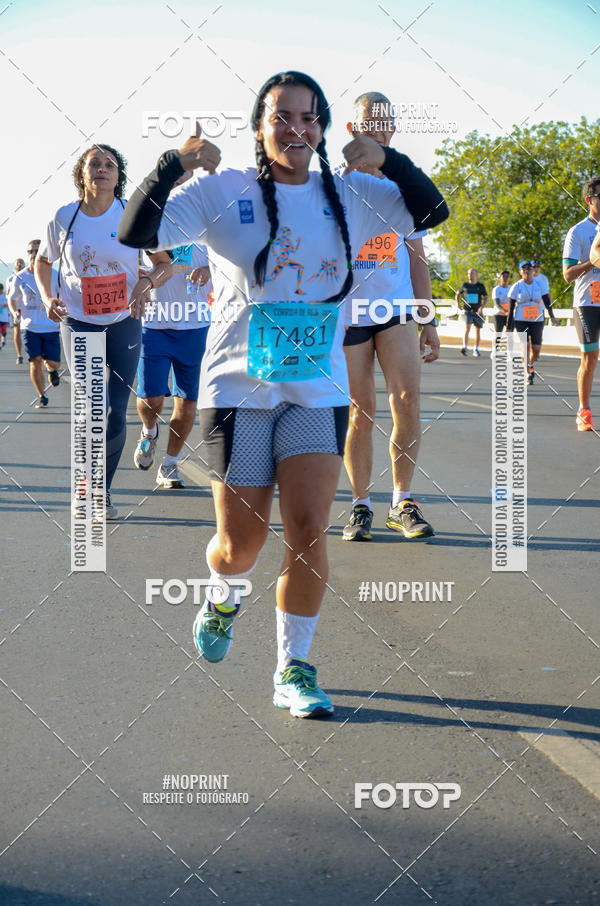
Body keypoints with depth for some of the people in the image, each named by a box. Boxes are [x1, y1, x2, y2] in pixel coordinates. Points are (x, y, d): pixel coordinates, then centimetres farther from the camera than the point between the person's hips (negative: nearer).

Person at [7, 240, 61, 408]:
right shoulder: (20, 277, 0)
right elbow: (12, 299, 12)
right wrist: (15, 312, -7)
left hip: (51, 327, 0)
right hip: (29, 327, 0)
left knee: (54, 362, -2)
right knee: (35, 361, -9)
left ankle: (51, 369, 38)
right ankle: (41, 397, 7)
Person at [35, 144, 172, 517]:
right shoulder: (64, 217, -2)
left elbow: (165, 263, 2)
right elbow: (43, 262, 14)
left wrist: (147, 282, -19)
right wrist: (48, 298, -4)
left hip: (124, 322, 1)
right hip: (78, 323, -1)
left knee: (117, 413, 1)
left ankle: (102, 491, 19)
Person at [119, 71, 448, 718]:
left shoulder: (348, 195, 5)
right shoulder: (222, 192, -3)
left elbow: (431, 211, 3)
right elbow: (135, 234, -11)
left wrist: (385, 160, -11)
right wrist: (173, 165, -24)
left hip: (318, 391, 2)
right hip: (237, 389, -2)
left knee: (309, 531, -8)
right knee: (241, 544, 3)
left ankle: (293, 670, 7)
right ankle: (225, 596, 40)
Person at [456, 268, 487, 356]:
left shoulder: (480, 286, 4)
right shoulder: (464, 285, 6)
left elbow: (485, 297, 2)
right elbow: (458, 293, 21)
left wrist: (482, 307, -14)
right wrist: (458, 303, 5)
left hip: (477, 311, 1)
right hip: (468, 310, -1)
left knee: (478, 330, 7)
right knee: (467, 327, -20)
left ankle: (476, 349, 19)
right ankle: (465, 347, -28)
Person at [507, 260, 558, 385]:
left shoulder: (539, 284, 5)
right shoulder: (516, 287, 1)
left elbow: (547, 301, 1)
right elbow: (511, 308, 2)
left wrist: (552, 316, -16)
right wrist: (508, 327, -1)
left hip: (537, 320, 2)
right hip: (521, 321, -2)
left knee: (536, 349, 0)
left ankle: (530, 365, 33)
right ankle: (528, 375, -6)